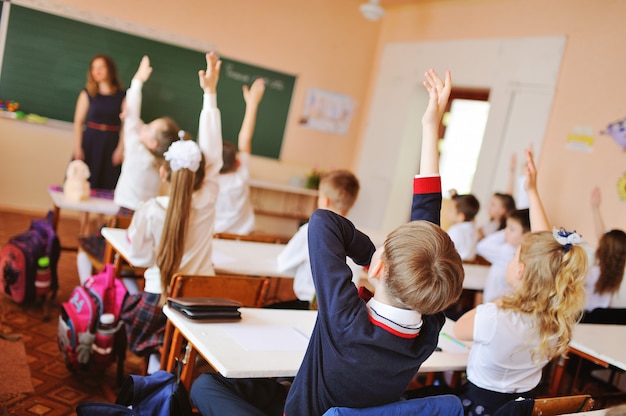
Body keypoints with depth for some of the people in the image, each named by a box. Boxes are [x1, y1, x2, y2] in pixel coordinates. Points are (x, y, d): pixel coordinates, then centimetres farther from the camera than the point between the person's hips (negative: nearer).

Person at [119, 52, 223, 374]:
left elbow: (138, 256, -1)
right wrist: (210, 93, 3)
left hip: (157, 305, -2)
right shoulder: (207, 202, -9)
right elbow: (213, 152, -2)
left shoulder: (150, 210, -13)